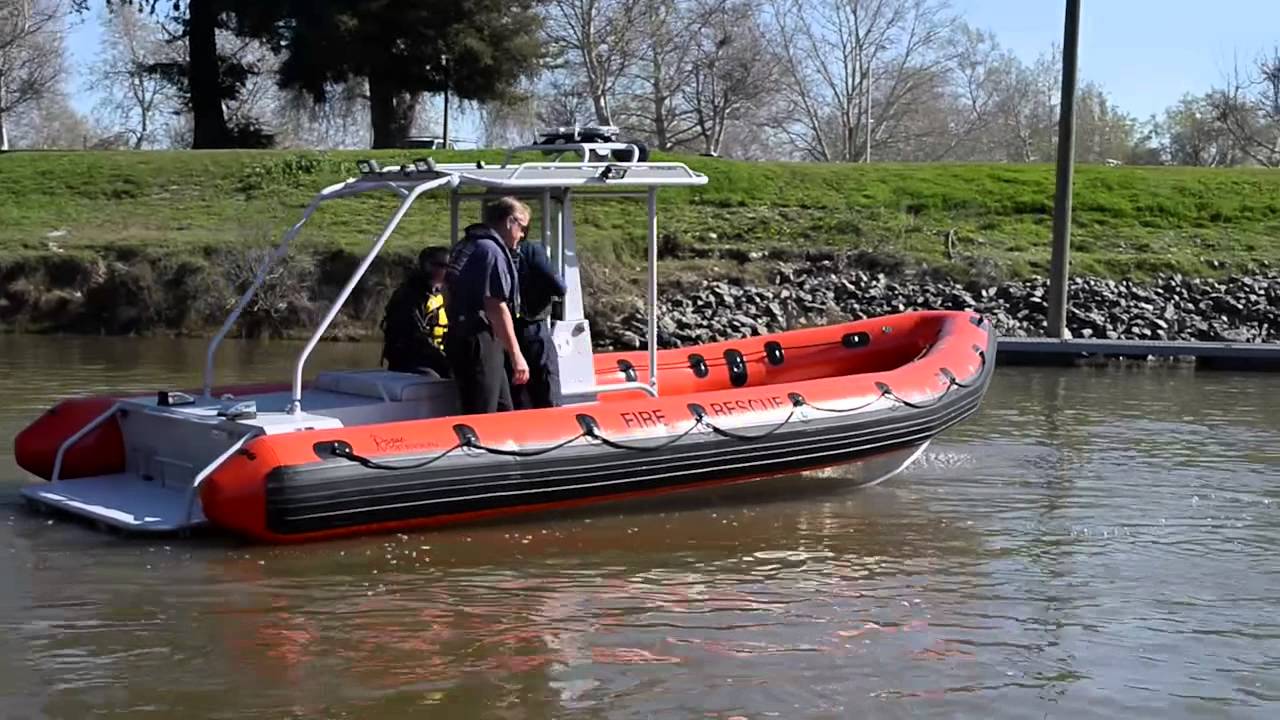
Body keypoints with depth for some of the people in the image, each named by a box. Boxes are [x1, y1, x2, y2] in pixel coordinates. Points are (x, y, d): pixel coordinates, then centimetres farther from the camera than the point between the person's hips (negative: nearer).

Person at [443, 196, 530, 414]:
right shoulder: (491, 251, -14)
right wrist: (516, 355, -17)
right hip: (480, 341, -10)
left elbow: (448, 293, 22)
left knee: (503, 411, 16)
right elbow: (497, 308, -19)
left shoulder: (464, 247, 16)